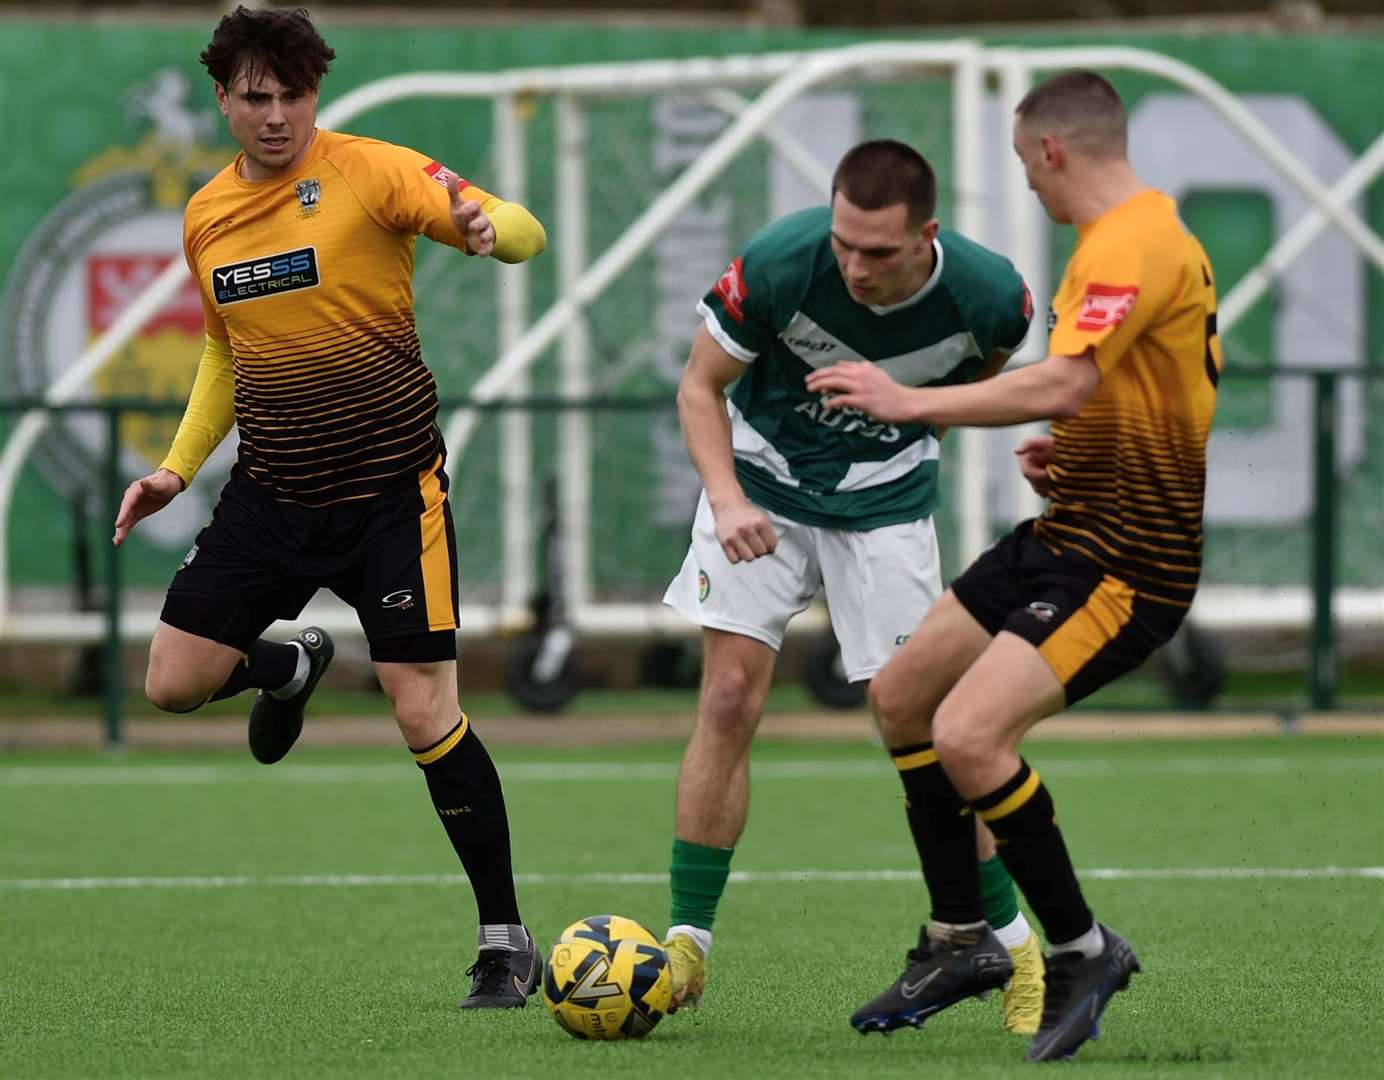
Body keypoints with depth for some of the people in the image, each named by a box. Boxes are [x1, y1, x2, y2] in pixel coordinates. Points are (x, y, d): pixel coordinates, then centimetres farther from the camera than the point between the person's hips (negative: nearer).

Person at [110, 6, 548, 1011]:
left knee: (427, 715, -11)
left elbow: (522, 231, -21)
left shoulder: (370, 172, -10)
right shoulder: (207, 216, 8)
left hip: (391, 490, -5)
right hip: (271, 493, 5)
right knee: (174, 682, 0)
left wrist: (487, 227, -44)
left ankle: (507, 945, 1)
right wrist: (180, 465, 13)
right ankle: (294, 666, 36)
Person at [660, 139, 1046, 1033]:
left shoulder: (990, 297, -24)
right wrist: (726, 498, -26)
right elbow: (700, 385, -13)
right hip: (763, 478, 0)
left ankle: (1010, 941, 10)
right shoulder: (779, 264, -28)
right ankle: (688, 945, 0)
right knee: (730, 699, -9)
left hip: (886, 498, 0)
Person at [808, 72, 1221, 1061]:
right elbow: (1155, 390, 26)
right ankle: (960, 942, 25)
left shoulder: (1131, 244, -19)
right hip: (1066, 535, 11)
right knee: (901, 695, 14)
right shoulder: (1146, 232, 13)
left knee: (968, 736, -23)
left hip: (1123, 563, -11)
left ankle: (1082, 951, -6)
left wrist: (911, 402, -24)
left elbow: (1060, 385, -32)